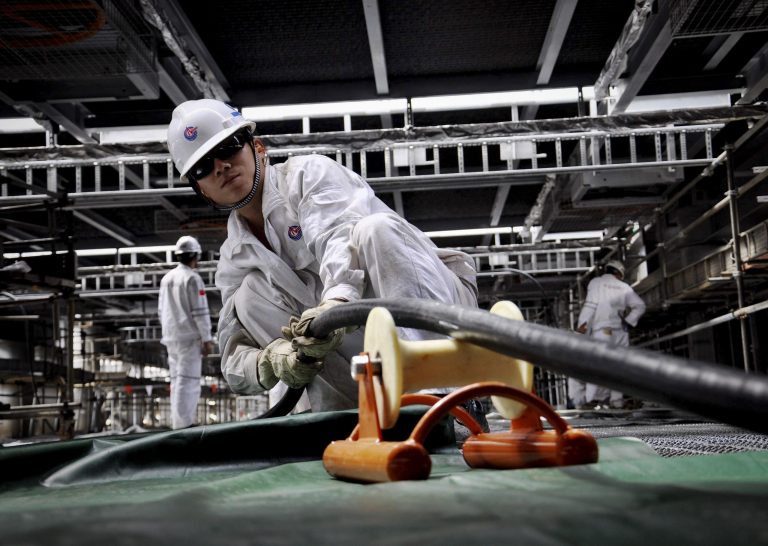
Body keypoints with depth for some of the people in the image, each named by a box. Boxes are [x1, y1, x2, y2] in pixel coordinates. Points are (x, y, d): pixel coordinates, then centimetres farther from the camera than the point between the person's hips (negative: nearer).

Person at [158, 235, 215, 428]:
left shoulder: (167, 278, 11)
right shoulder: (193, 278, -13)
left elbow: (163, 311, 15)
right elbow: (200, 312, -17)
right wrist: (207, 340, -13)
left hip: (172, 338, 8)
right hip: (190, 338, -8)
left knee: (178, 380, 11)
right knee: (188, 380, -7)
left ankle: (181, 422, 14)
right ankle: (184, 425, -9)